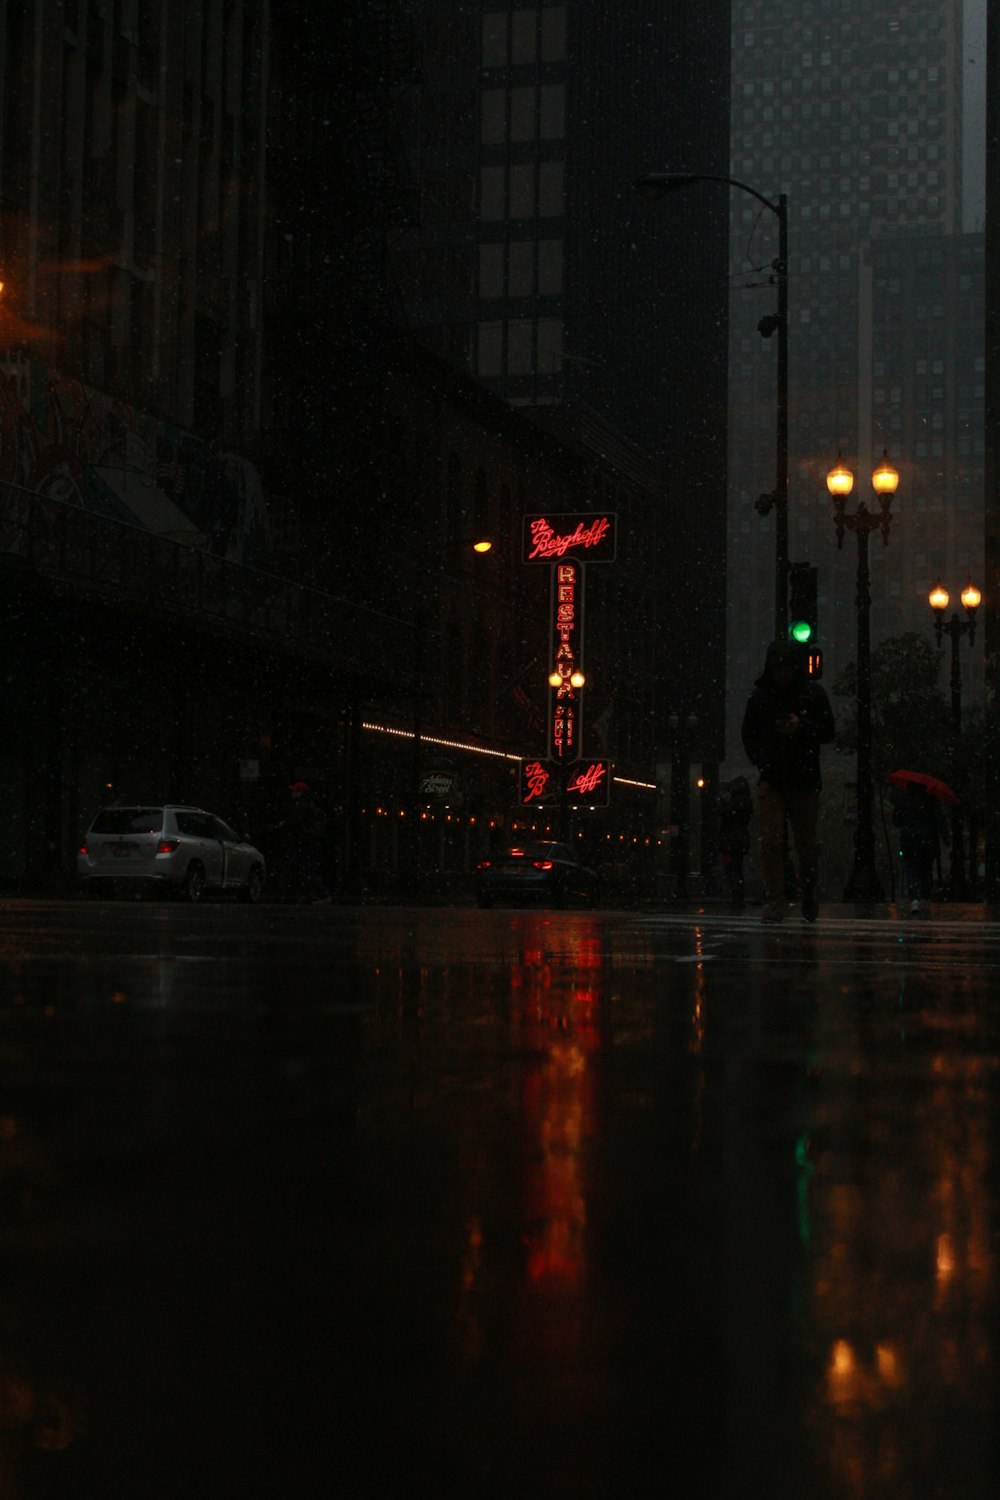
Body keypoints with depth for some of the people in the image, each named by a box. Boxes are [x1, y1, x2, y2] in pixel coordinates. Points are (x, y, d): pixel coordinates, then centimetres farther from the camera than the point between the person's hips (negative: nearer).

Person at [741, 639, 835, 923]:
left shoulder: (813, 694, 1)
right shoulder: (760, 695, 4)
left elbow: (827, 731, 2)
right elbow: (748, 735, 11)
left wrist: (800, 727, -15)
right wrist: (761, 761, -5)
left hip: (805, 780, 0)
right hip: (771, 780, 0)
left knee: (806, 844, 7)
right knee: (771, 839, -12)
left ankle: (808, 896, 27)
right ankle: (775, 899, -9)